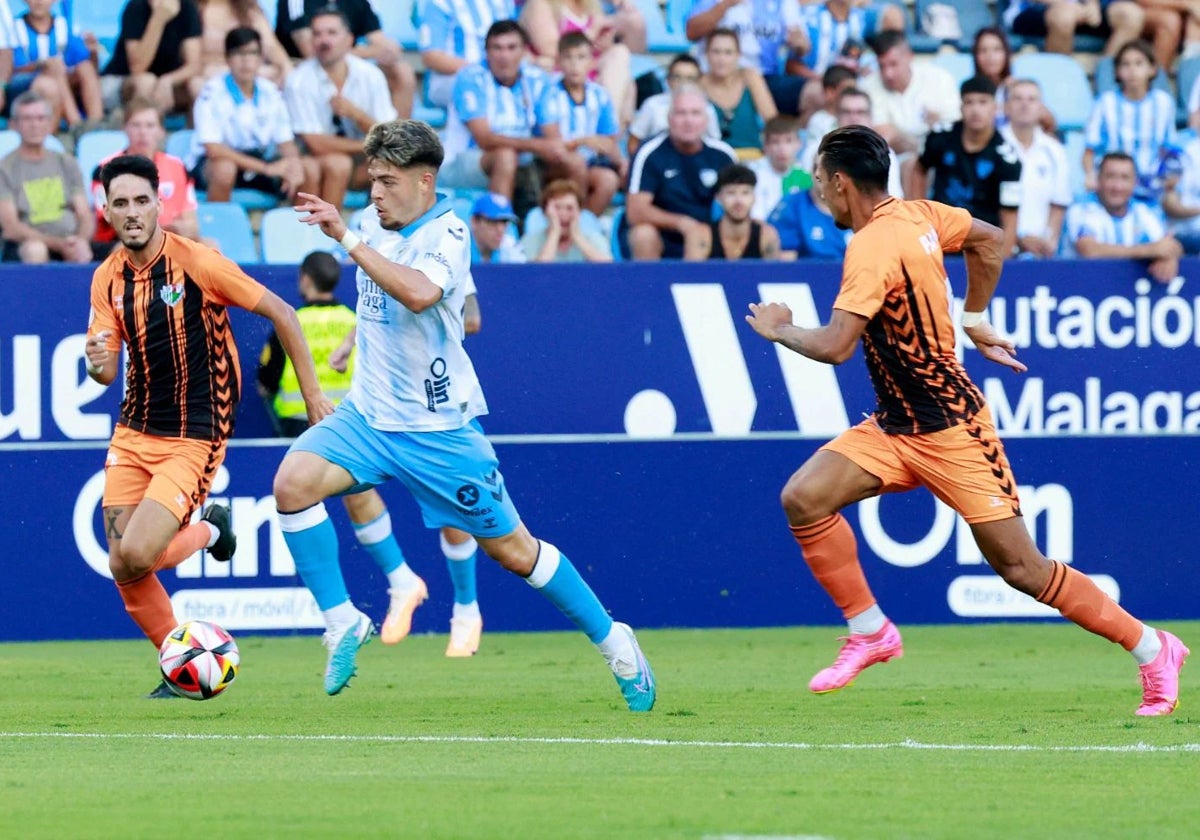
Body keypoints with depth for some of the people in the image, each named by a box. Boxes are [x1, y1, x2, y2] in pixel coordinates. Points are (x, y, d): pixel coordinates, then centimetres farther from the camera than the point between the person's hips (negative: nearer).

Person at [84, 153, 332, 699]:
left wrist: (313, 394, -7)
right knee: (124, 571, -1)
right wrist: (97, 364, -23)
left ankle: (208, 530, 13)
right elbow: (107, 371, 3)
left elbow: (281, 313, -9)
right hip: (133, 433, 6)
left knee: (134, 556, -19)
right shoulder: (108, 278, 2)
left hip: (194, 439, -6)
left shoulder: (196, 262, -15)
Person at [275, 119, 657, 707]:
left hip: (438, 427, -6)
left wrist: (346, 239, -39)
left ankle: (614, 643, 21)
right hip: (369, 412, 6)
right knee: (293, 481, -21)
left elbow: (419, 292, -41)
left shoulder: (446, 235, -18)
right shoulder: (373, 221, 3)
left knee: (513, 550, 3)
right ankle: (342, 623, -10)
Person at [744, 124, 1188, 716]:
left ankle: (1152, 650, 8)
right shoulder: (915, 215, 4)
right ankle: (871, 632, 2)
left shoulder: (872, 249, -22)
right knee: (804, 498, -8)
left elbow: (834, 346, -30)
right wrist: (974, 320, 22)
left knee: (1020, 567, -4)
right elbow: (989, 240, 20)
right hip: (896, 426, 9)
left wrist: (780, 331, -11)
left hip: (948, 430, -9)